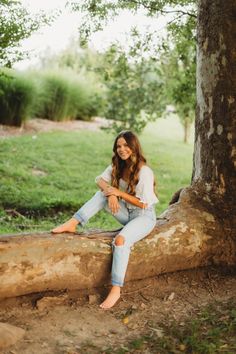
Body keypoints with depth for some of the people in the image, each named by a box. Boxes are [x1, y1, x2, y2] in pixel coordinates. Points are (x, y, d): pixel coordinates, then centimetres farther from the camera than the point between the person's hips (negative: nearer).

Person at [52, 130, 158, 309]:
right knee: (102, 194, -14)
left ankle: (116, 289, -30)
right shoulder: (118, 166, 2)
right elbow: (100, 180, 1)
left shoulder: (144, 171, -20)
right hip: (127, 213, 7)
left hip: (144, 216, -7)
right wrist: (110, 192, -20)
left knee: (121, 240, -33)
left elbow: (143, 204, -19)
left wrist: (119, 192, -20)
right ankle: (73, 223, -18)